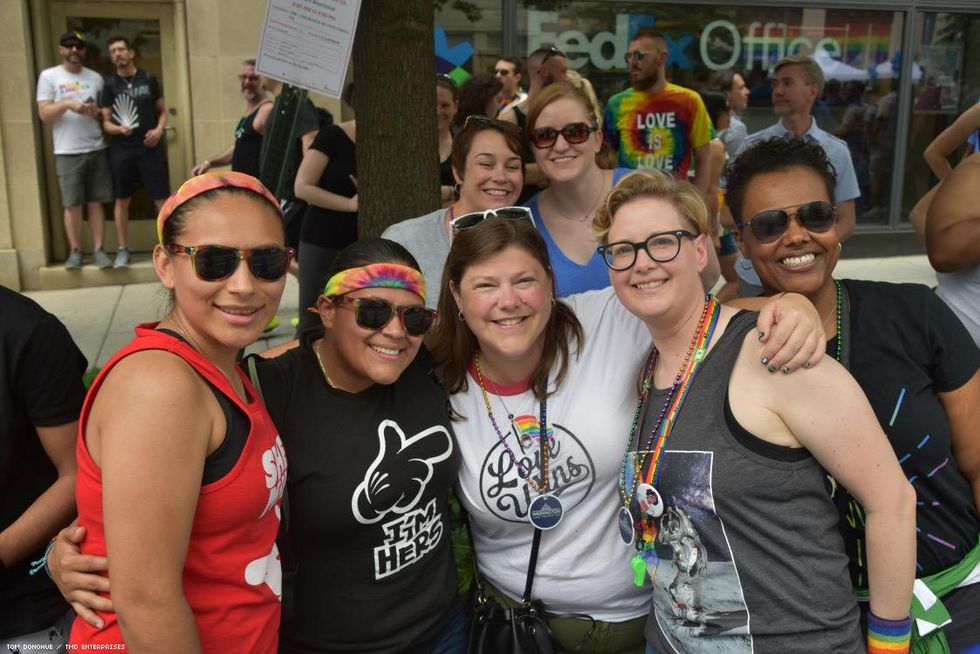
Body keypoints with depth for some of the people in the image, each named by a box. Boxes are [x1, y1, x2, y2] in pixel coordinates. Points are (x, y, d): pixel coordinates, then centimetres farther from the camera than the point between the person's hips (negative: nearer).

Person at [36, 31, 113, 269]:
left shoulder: (95, 77, 13)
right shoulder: (49, 76, 5)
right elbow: (44, 114, -2)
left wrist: (97, 112, -7)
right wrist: (67, 104, -18)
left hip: (96, 149, 2)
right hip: (67, 152, -2)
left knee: (96, 202, 2)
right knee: (72, 204, 0)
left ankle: (98, 250, 6)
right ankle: (75, 251, 9)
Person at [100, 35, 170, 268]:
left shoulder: (148, 78, 4)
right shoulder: (110, 84, 4)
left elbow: (163, 111, 10)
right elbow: (105, 122, 3)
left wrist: (159, 130, -9)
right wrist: (119, 128, -19)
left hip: (150, 146, -1)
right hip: (122, 148, 1)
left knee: (162, 198, -2)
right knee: (122, 199, 6)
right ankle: (123, 249, 15)